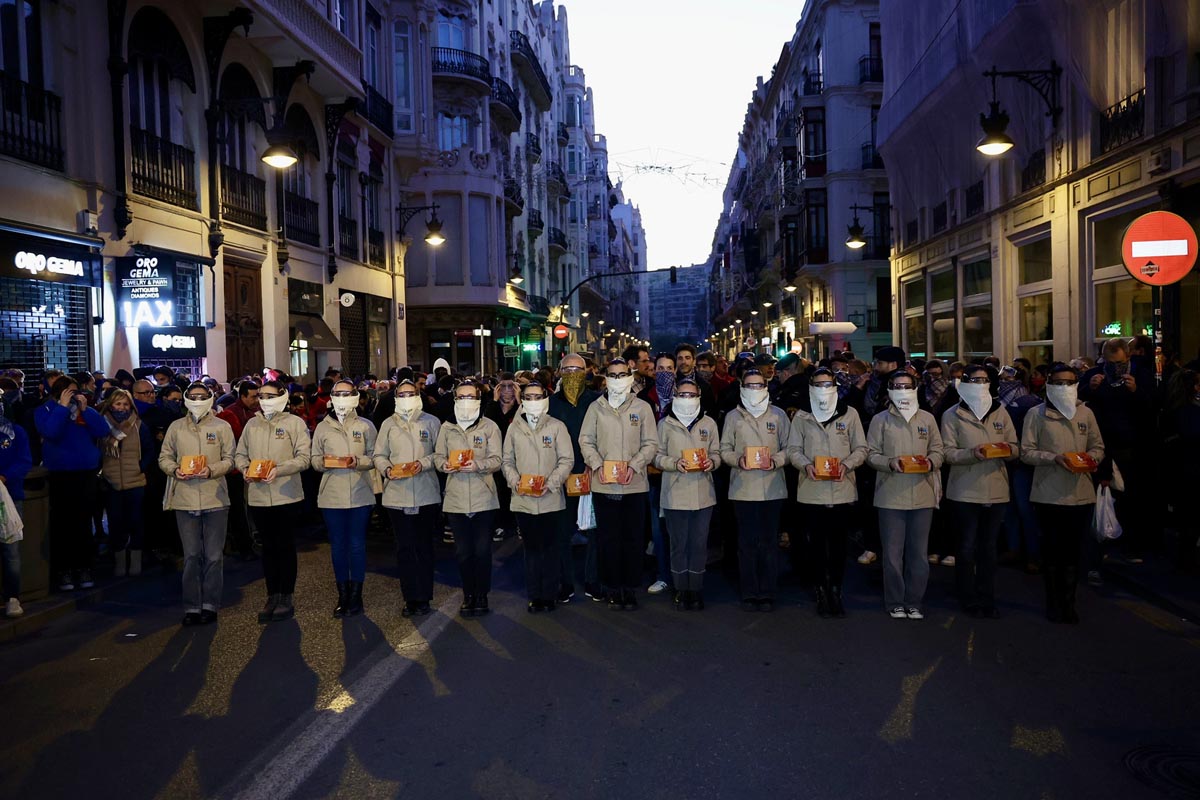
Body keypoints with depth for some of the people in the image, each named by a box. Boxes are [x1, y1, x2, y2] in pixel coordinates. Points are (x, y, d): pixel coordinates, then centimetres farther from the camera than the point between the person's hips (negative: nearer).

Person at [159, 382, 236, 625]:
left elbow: (229, 459, 1)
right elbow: (164, 457, 11)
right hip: (185, 498, 1)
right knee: (191, 555, 6)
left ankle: (210, 605, 14)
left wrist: (211, 470, -16)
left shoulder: (222, 427, 4)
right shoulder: (176, 427, 9)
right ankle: (191, 607, 14)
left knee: (213, 555, 4)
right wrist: (175, 470, -9)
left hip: (215, 498, -1)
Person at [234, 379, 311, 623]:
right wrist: (245, 468, -8)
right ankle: (272, 596, 20)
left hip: (287, 495, -4)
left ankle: (286, 598, 13)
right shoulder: (252, 424, 11)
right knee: (268, 547, 11)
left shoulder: (295, 423, -2)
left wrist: (279, 469, -23)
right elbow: (240, 454, 13)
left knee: (285, 547, 4)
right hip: (258, 496, 4)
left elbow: (304, 457, -10)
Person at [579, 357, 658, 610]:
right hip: (603, 484, 0)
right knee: (608, 539, 4)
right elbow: (586, 441, 6)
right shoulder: (596, 407, 6)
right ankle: (612, 589, 15)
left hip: (635, 484, 0)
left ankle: (630, 588, 15)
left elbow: (650, 444, 3)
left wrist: (634, 466, -10)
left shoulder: (642, 407, 5)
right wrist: (597, 465, -9)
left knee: (634, 539, 4)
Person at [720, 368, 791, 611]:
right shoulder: (733, 416, 8)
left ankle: (767, 593, 13)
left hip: (772, 488, 0)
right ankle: (749, 594, 12)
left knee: (769, 542, 4)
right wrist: (737, 460, -13)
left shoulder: (778, 415, 8)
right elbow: (725, 450, 7)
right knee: (747, 543, 3)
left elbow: (789, 447, 7)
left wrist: (776, 461, -12)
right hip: (743, 488, 0)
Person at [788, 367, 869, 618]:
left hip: (842, 489, 0)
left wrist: (847, 465, -13)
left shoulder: (849, 413, 6)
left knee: (838, 543, 4)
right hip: (812, 490, 0)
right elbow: (793, 450, 5)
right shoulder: (801, 416, 6)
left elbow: (861, 449, 5)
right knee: (817, 543, 6)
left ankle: (836, 591, 17)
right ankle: (822, 591, 16)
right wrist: (806, 465, -14)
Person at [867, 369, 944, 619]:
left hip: (922, 494, 2)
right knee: (893, 554, 2)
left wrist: (932, 462, -10)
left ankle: (914, 603, 20)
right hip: (891, 495, -2)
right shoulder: (880, 420, 3)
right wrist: (889, 463, -18)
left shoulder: (927, 418, 10)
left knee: (919, 554, 8)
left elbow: (938, 449, 11)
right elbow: (871, 454, 0)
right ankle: (895, 603, 14)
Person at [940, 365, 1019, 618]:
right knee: (967, 548, 3)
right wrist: (972, 453, -24)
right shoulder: (952, 415, -1)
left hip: (997, 491, 3)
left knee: (989, 548, 11)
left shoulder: (1001, 412, 11)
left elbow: (1016, 447, 9)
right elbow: (947, 452, -8)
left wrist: (1008, 449, -13)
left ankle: (986, 599, 22)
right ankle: (969, 600, 16)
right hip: (966, 491, -3)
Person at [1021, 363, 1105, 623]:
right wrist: (1054, 458, -18)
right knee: (1052, 550, 6)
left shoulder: (1085, 413, 9)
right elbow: (1026, 452, -5)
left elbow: (1098, 446, 15)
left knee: (1072, 551, 9)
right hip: (1049, 494, -3)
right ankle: (1054, 602, 20)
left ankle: (1068, 603, 21)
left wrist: (1093, 457, -7)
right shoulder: (1037, 414, -2)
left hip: (1082, 493, 3)